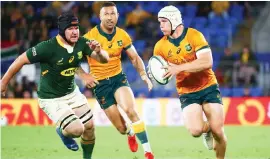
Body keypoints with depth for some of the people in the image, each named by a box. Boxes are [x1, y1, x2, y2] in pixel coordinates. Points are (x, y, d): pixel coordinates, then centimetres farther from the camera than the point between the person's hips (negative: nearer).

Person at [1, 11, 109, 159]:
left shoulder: (81, 43, -11)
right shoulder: (48, 47, -29)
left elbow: (104, 59, -8)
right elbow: (21, 60, -20)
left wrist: (98, 51, -33)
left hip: (72, 92, 6)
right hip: (51, 98, -6)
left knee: (89, 127, 10)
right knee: (76, 129, -20)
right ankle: (63, 131, 17)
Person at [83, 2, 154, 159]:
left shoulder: (122, 35, -3)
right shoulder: (90, 37, -14)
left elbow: (135, 58, 10)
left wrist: (144, 75, -5)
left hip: (118, 78, 2)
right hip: (100, 83, -2)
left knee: (130, 110, -28)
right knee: (122, 128, -2)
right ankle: (131, 134, 38)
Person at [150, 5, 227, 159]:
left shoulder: (194, 35, -14)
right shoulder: (160, 46, -3)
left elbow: (207, 62, -24)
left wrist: (179, 68, -31)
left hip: (208, 87, -2)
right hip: (186, 93, 2)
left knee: (218, 131, -9)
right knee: (195, 130, -20)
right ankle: (207, 128, 18)